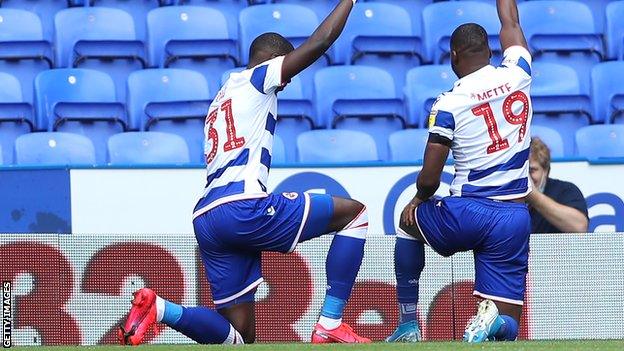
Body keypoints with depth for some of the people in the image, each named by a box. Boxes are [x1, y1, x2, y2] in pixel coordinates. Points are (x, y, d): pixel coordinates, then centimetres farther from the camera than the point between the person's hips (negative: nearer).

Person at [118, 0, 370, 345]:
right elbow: (320, 41, 1)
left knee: (237, 338, 9)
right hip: (242, 208, -8)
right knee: (354, 213, 5)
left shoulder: (223, 98, 32)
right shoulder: (256, 78, 9)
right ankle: (330, 326, -4)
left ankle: (159, 309, -12)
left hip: (207, 218, 9)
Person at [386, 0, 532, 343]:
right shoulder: (517, 74, 1)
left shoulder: (448, 103, -7)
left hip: (466, 216, -2)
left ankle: (408, 324, 27)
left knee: (408, 221, 32)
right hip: (514, 220, 2)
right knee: (508, 326, 7)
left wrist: (420, 198, 14)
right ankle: (492, 318, -31)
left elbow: (429, 179, -8)